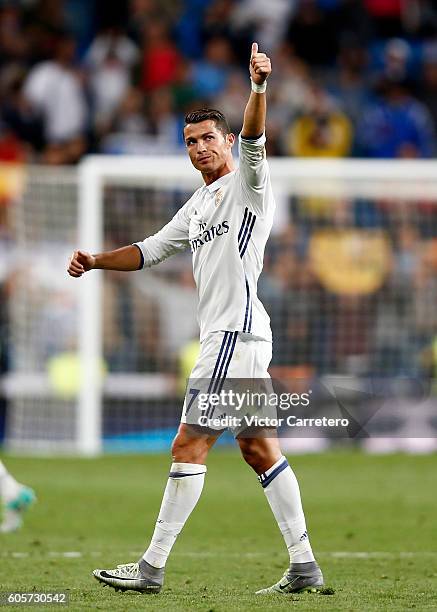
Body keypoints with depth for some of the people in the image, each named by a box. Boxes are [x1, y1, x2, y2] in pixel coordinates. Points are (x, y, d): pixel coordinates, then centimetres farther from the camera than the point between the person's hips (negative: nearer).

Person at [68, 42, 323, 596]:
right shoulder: (198, 205, 22)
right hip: (225, 334, 9)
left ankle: (152, 567, -7)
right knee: (259, 448, 7)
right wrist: (96, 261, 13)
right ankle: (304, 567, 8)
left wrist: (259, 87, -42)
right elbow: (151, 250, 28)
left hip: (236, 331, -9)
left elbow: (252, 138, -23)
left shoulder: (246, 183, -3)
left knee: (189, 445, -9)